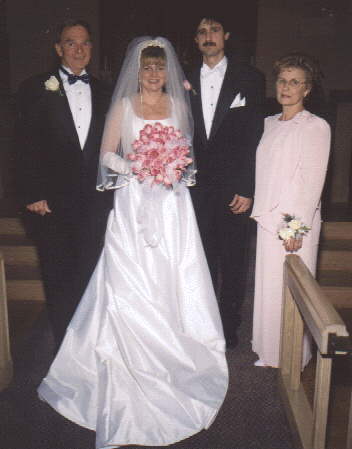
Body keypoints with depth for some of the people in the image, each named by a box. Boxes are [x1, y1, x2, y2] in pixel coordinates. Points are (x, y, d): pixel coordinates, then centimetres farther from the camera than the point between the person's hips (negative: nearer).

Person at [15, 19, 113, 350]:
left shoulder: (104, 93, 11)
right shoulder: (36, 89, 1)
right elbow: (25, 146, -4)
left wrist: (109, 192, 6)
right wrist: (32, 195, -9)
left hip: (94, 202, 3)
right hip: (51, 203, -2)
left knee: (89, 276, 10)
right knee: (58, 278, 7)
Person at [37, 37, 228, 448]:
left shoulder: (178, 104, 12)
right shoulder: (123, 106, 5)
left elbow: (187, 151, 16)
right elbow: (107, 155, 2)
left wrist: (179, 167, -5)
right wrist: (137, 168, -14)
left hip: (172, 203, 2)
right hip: (134, 202, -2)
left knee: (172, 282, 3)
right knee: (131, 286, -4)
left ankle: (171, 357, 18)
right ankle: (135, 362, 10)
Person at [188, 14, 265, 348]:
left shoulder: (249, 78, 0)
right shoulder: (186, 81, 9)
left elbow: (255, 136, -5)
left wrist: (246, 189, -12)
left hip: (233, 187, -2)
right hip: (197, 186, 3)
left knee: (233, 257, 6)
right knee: (202, 257, 11)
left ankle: (229, 323, 23)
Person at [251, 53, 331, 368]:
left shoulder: (316, 126, -6)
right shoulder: (269, 124, 14)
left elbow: (313, 180, -12)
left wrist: (298, 227, -16)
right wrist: (262, 211, 7)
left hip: (297, 221, -6)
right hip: (268, 218, 6)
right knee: (268, 285, 12)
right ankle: (270, 354, 27)